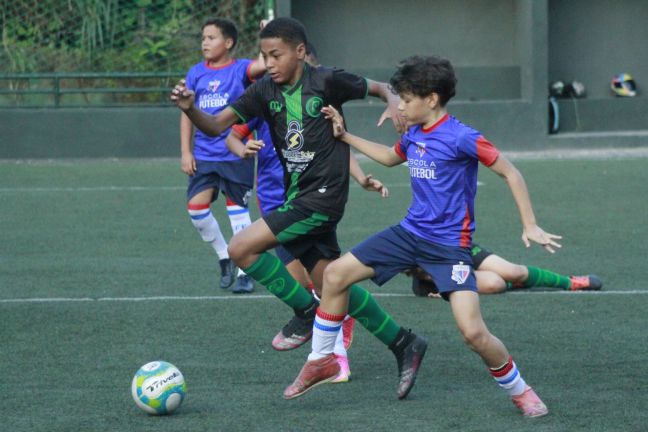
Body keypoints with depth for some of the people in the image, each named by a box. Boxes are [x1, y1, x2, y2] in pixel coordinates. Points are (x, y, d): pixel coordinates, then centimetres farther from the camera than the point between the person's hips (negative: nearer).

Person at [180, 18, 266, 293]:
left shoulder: (240, 69, -5)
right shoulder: (196, 73, 6)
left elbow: (265, 64, -26)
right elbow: (187, 114, 10)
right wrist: (185, 152, 5)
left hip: (236, 155, -4)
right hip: (204, 155, 4)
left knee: (237, 209, 1)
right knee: (196, 207, -6)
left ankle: (244, 272, 11)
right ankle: (224, 257, 15)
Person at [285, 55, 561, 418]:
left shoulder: (460, 138, -18)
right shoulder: (413, 135, 4)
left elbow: (510, 172, -14)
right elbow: (390, 157, 28)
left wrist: (530, 226, -18)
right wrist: (345, 136, 24)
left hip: (449, 245, -7)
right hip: (410, 232, 7)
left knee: (473, 331, -20)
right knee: (336, 273, 3)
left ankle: (520, 391, 4)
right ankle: (321, 360, 18)